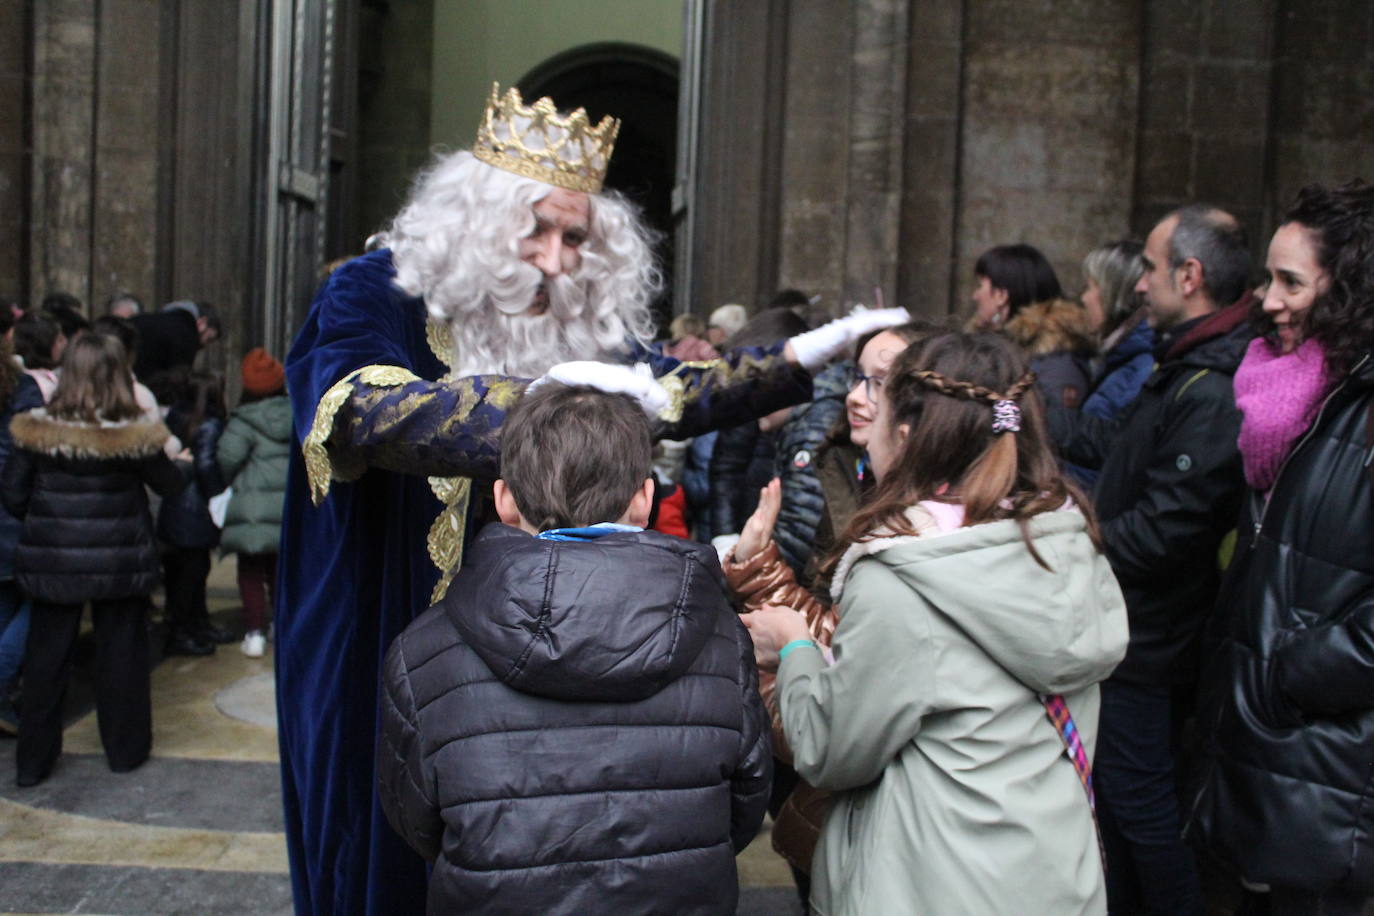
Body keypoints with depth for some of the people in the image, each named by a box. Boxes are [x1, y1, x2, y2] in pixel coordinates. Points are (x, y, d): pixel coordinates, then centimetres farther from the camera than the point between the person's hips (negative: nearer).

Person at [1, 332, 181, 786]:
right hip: (118, 559, -1)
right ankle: (125, 749, 24)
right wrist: (178, 461, 20)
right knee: (121, 656, 13)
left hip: (51, 561, 2)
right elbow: (169, 484, 0)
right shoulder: (135, 435, -13)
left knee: (46, 659, 13)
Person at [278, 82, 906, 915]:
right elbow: (361, 411, -31)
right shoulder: (371, 299, -12)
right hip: (378, 651, -4)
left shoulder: (576, 326, 3)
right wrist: (533, 397, -41)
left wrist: (798, 358, -4)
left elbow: (666, 389, 7)